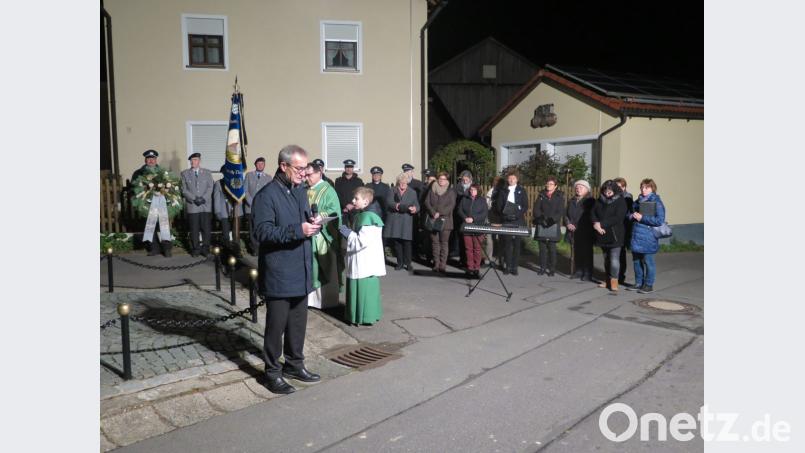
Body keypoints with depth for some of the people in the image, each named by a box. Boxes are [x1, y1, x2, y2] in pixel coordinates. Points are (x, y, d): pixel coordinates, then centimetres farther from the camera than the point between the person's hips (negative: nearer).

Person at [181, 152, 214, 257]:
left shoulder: (207, 173, 13)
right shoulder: (185, 173, 11)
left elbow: (210, 188, 4)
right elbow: (184, 190, 3)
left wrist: (203, 198, -11)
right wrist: (194, 199, -10)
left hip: (206, 205, 0)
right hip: (192, 206, 0)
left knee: (206, 228, -2)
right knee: (194, 229, 0)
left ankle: (205, 248, 5)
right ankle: (195, 249, 8)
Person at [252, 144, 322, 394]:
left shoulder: (300, 191, 13)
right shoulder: (266, 195, -13)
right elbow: (263, 231, -20)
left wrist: (313, 224, -2)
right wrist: (298, 230, -26)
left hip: (301, 271, 8)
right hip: (278, 273, -7)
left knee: (299, 321, 16)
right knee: (276, 324, 3)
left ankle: (294, 364, 31)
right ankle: (272, 372, 16)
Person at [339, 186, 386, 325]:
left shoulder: (368, 217, -19)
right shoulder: (358, 216, 12)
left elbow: (362, 241, -23)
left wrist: (347, 232, -14)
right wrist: (347, 233, 5)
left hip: (366, 262, -9)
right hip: (359, 261, 9)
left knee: (364, 288, 0)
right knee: (357, 288, 15)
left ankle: (366, 317, 10)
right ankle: (357, 314, 26)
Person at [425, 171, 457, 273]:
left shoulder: (451, 191, 7)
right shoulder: (432, 190, 14)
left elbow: (452, 205, -3)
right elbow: (427, 202, 5)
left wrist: (439, 213, -12)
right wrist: (433, 213, -11)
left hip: (445, 220, -2)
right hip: (433, 220, 2)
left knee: (444, 242, -4)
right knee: (435, 242, 2)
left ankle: (443, 265, -3)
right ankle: (436, 264, 6)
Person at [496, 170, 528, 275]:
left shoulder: (521, 191, 8)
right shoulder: (503, 191, 11)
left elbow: (525, 205, 3)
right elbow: (499, 205, 7)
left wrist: (518, 214, -13)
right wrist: (504, 214, -11)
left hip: (518, 220, -1)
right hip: (506, 220, 1)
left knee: (516, 244, -1)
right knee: (506, 243, -1)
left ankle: (514, 266, 3)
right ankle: (508, 266, 5)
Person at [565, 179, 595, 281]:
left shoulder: (590, 201, -3)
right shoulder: (572, 201, 16)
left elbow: (591, 216, -9)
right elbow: (566, 214, 18)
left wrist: (579, 227, -16)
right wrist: (568, 223, -2)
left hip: (586, 232, -6)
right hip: (574, 232, 6)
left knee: (586, 252, -3)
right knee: (576, 252, 9)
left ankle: (587, 274, 0)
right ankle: (578, 271, 18)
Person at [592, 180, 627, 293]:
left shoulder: (621, 201, -6)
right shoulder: (600, 200, 10)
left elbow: (617, 218, -16)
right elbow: (593, 213, 6)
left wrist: (602, 224, -18)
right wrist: (596, 224, -14)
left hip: (615, 235, -5)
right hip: (603, 235, 6)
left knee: (614, 258, -8)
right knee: (606, 258, 12)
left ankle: (614, 282, -1)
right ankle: (608, 280, 22)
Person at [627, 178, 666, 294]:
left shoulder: (657, 202, -7)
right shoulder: (638, 201, 14)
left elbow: (660, 220, -15)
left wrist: (642, 218, -17)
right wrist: (632, 215, -3)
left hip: (647, 237, -7)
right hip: (636, 235, 7)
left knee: (648, 261, 1)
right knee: (636, 261, 12)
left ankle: (649, 285, 12)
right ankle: (638, 283, 24)